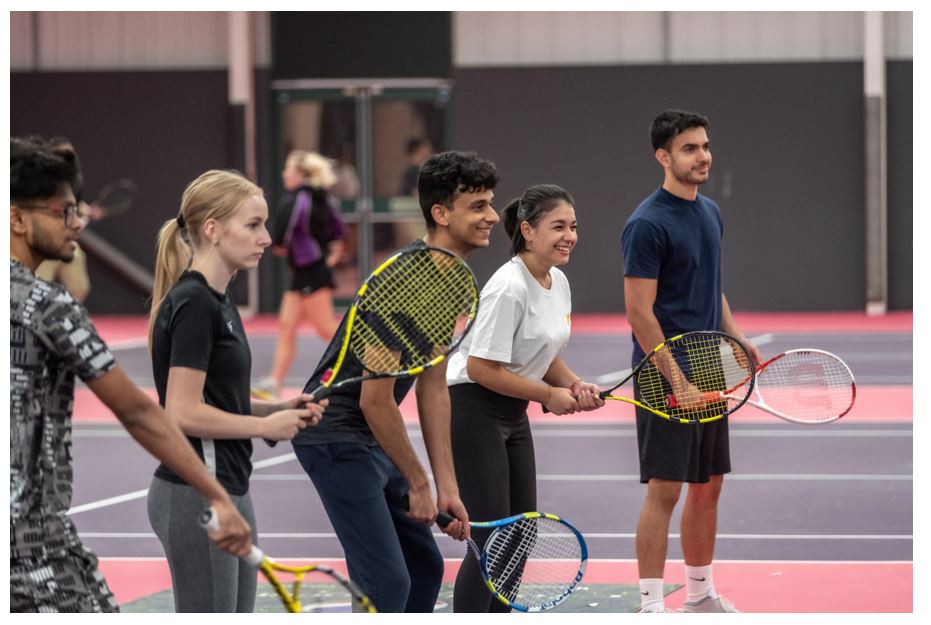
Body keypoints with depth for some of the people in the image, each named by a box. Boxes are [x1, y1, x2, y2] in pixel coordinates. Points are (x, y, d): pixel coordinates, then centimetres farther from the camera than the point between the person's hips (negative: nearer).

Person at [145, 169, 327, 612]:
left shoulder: (215, 301, 12)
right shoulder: (193, 304, -17)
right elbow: (183, 413, -22)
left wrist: (279, 408, 6)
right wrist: (266, 426, -11)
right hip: (196, 499, -10)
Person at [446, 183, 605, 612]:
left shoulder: (559, 282, 5)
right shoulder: (509, 289, -23)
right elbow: (481, 368, -24)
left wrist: (574, 385, -2)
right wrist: (548, 394, -16)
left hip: (512, 415, 10)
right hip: (472, 411, -10)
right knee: (492, 538, -11)